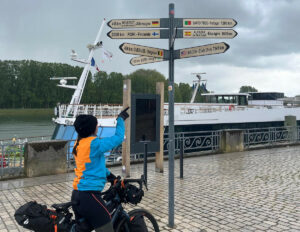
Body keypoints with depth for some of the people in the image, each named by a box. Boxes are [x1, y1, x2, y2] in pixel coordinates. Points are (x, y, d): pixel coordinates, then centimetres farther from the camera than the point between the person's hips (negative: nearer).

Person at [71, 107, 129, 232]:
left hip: (76, 195, 9)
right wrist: (120, 119, -1)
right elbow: (118, 138, -14)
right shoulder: (93, 144, -19)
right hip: (89, 195, -9)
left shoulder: (78, 144, 9)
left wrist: (108, 174, 25)